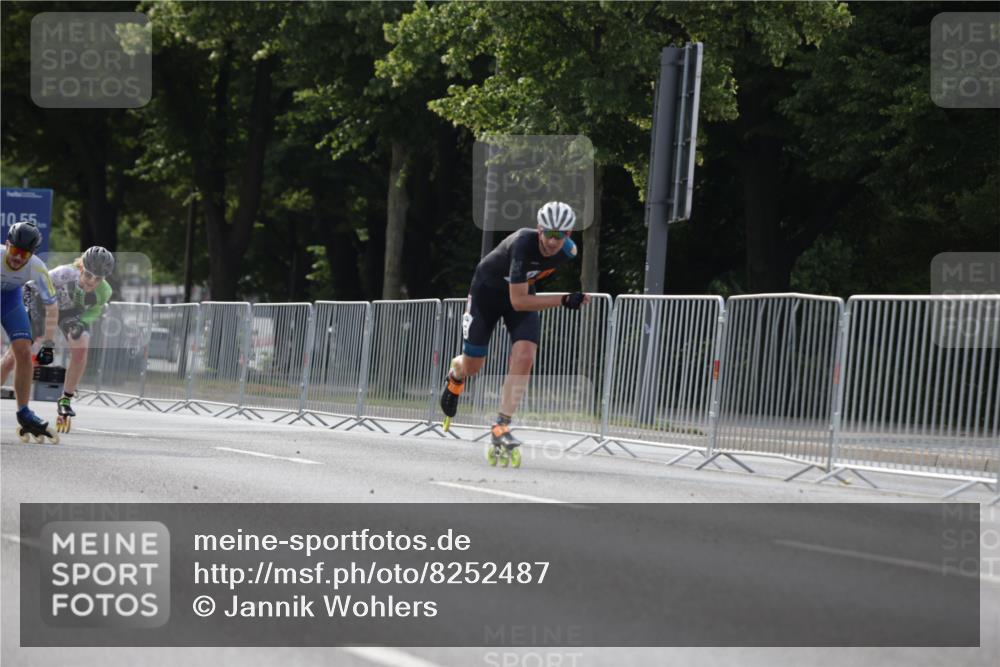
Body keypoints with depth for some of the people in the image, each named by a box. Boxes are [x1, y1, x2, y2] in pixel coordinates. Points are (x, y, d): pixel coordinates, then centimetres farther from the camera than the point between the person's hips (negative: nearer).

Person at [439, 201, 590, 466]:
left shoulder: (568, 251, -21)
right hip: (487, 290, -4)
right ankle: (455, 375, 44)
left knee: (524, 358, -19)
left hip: (523, 292, 4)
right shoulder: (523, 244, -39)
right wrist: (563, 301, -44)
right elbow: (518, 301, -38)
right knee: (472, 367, 4)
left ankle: (501, 427, -13)